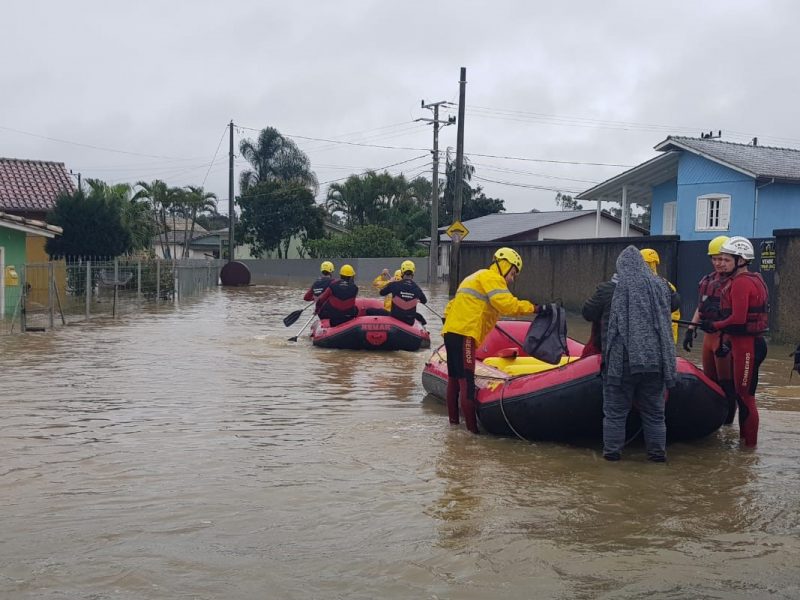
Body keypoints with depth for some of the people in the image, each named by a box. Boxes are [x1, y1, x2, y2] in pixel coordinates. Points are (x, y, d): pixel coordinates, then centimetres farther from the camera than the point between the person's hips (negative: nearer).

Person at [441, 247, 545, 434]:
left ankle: (453, 419, 24)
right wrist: (535, 308, -18)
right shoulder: (492, 278, -3)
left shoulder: (477, 277, 28)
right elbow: (506, 304, -19)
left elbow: (450, 307, 27)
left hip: (451, 331, 10)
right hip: (464, 334, -10)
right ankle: (472, 426, -13)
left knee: (454, 378, 16)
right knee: (466, 380, -12)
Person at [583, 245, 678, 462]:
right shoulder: (660, 286, 4)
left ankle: (612, 450, 12)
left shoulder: (609, 288, -6)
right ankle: (657, 451, 19)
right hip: (654, 361, 3)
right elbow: (675, 303, 24)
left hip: (620, 360, -3)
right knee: (653, 410, 14)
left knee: (615, 408, 8)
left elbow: (588, 313, 5)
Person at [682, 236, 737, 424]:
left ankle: (726, 423, 6)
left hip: (726, 337, -8)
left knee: (726, 383, -2)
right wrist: (690, 330, 15)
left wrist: (729, 341, -23)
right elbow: (700, 309, 22)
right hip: (709, 335, 8)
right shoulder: (707, 280, 14)